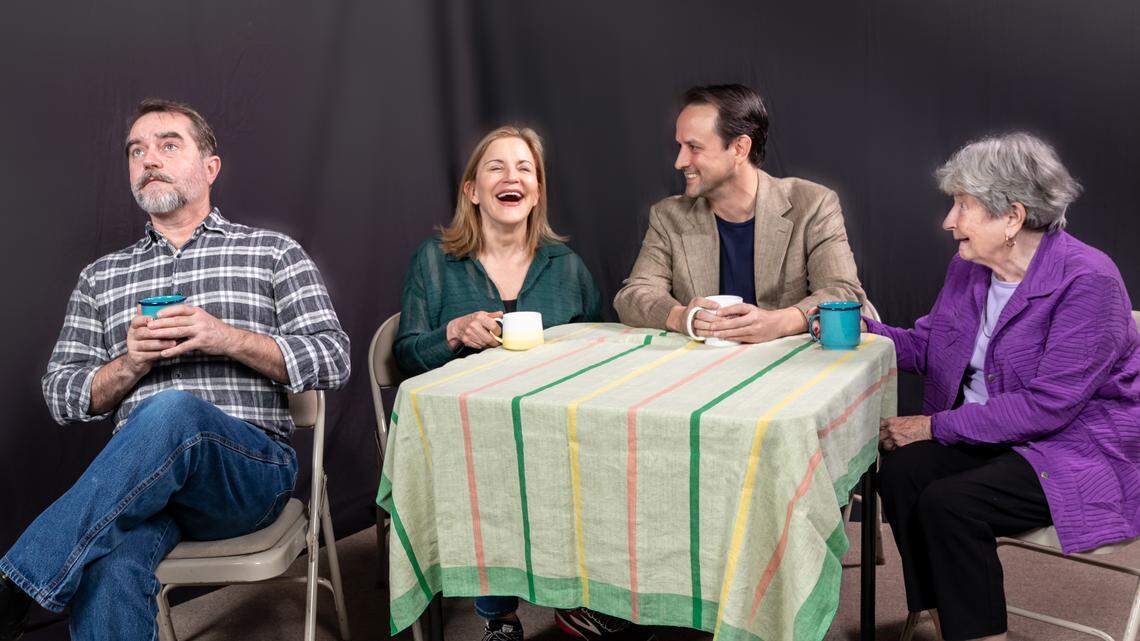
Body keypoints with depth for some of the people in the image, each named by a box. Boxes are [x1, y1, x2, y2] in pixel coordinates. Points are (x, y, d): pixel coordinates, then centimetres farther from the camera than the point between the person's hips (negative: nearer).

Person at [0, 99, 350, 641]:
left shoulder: (272, 253, 14)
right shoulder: (100, 277, 23)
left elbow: (332, 362, 4)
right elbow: (61, 395, 18)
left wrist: (227, 338, -10)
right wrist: (132, 362, -4)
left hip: (250, 469, -2)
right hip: (141, 477, 2)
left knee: (173, 411, -38)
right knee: (111, 564, -35)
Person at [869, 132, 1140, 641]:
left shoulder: (1088, 280, -20)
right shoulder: (968, 267, 4)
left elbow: (1047, 405, -23)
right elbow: (926, 345, 15)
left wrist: (936, 426, -20)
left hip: (1080, 448, -7)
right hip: (990, 435, 7)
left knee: (948, 503, -27)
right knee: (901, 473, -20)